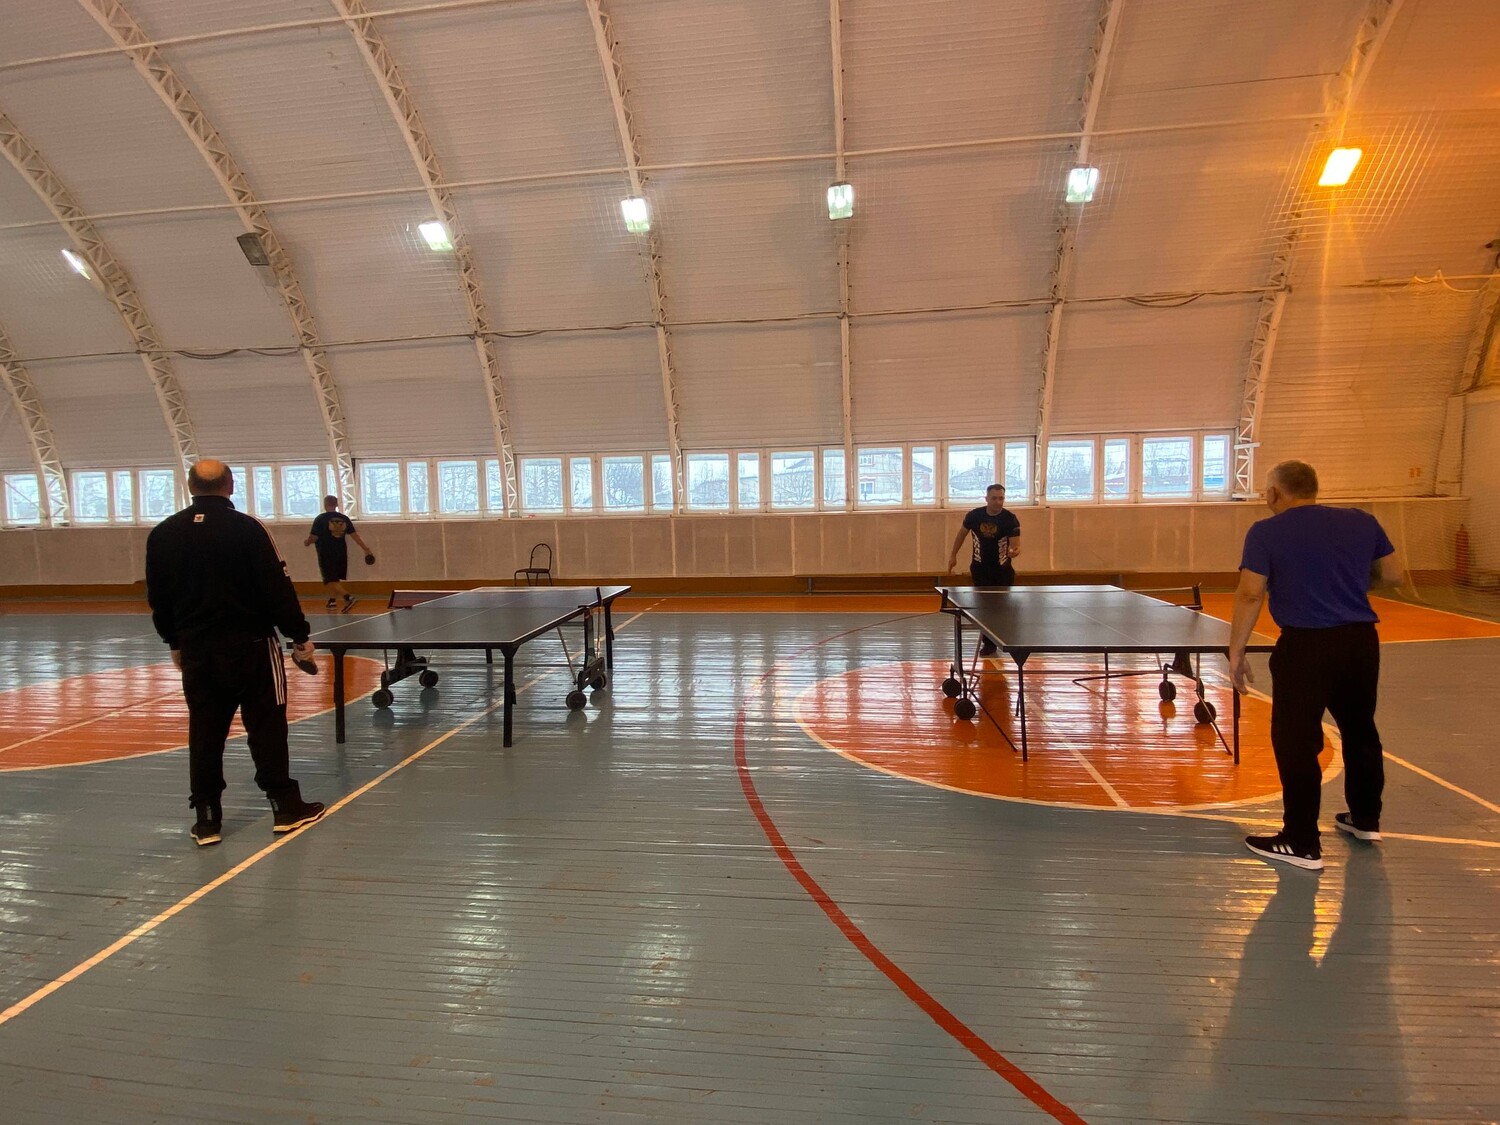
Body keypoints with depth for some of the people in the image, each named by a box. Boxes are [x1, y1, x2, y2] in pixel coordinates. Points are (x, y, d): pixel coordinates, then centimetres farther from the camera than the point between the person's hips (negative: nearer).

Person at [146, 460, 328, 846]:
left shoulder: (162, 534, 4)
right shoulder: (248, 529, -11)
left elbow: (158, 597, 11)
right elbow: (277, 589, -12)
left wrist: (175, 642, 22)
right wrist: (299, 636, -4)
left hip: (195, 649, 4)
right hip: (250, 644, -4)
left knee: (204, 731, 11)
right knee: (266, 726, 5)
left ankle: (206, 819, 16)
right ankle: (285, 806, 12)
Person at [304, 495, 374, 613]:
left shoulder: (320, 519, -10)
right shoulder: (344, 519, 3)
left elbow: (313, 537, -10)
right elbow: (355, 535, 0)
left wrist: (307, 542, 12)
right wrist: (366, 549, 2)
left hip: (326, 555, -5)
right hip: (341, 553, 5)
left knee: (330, 581, -5)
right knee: (335, 579, 21)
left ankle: (348, 597, -24)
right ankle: (332, 601, 28)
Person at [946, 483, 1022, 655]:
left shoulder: (1011, 519, -16)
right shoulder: (974, 516, -10)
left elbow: (1016, 546, -19)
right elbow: (962, 534, 8)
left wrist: (1014, 552, -43)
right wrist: (953, 555, 11)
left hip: (1002, 570, 0)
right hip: (980, 569, 1)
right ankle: (988, 643, 5)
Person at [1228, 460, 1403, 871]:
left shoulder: (1266, 532, -6)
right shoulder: (1362, 521, 8)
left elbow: (1249, 595, -12)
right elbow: (1392, 576, 16)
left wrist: (1236, 652, -6)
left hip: (1305, 646, -6)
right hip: (1361, 640, 6)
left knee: (1296, 743, 2)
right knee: (1360, 729, 24)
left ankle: (1302, 844, 8)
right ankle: (1365, 819, 42)